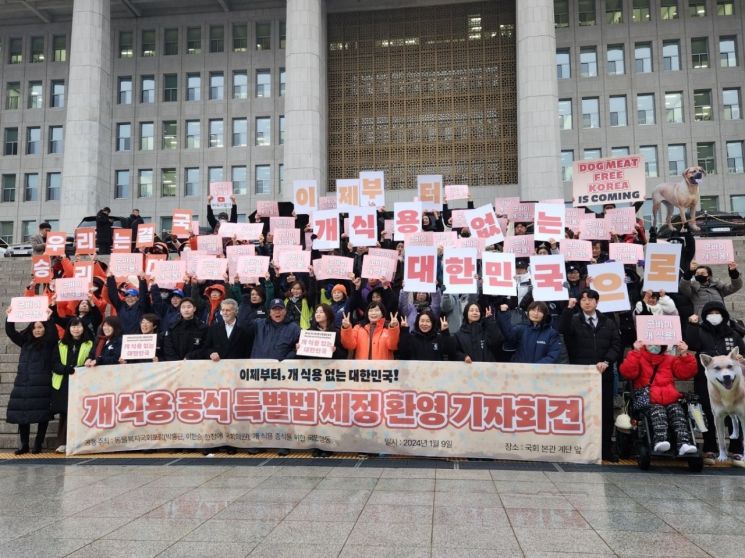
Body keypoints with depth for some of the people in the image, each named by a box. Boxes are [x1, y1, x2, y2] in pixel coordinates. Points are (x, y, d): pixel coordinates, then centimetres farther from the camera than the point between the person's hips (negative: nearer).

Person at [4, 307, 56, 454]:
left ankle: (38, 444, 4)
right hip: (23, 382, 5)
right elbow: (11, 332, 11)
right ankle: (24, 445, 11)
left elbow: (53, 333, -16)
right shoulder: (25, 341, 16)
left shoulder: (49, 343, 3)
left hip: (42, 384, -5)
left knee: (42, 414, -5)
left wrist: (49, 320, -27)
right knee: (21, 413, 3)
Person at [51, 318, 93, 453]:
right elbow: (54, 364, 4)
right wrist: (68, 369, -15)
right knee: (64, 413, 4)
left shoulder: (89, 344, 5)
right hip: (63, 384, 2)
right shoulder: (61, 344, 12)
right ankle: (62, 442, 8)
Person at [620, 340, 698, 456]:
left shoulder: (670, 360, 26)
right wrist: (635, 352, -12)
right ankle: (660, 441, -53)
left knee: (678, 413, -27)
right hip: (650, 402, -3)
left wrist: (684, 355, 2)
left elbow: (686, 372, 14)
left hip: (671, 400, 3)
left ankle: (684, 443, -41)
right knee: (658, 413, -33)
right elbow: (627, 372, -6)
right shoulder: (639, 358, 14)